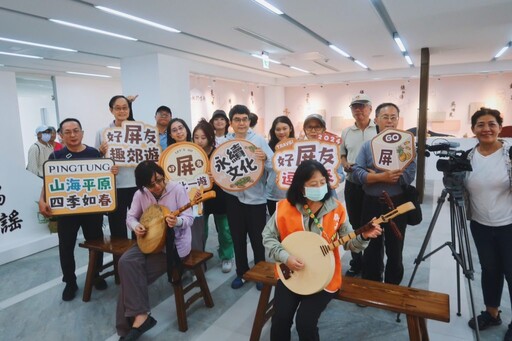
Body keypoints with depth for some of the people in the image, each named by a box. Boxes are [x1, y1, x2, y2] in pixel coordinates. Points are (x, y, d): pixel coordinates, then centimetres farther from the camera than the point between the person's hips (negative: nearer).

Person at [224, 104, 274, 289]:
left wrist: (265, 158, -32)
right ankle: (241, 272, 33)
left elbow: (274, 165, -12)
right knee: (238, 238, 15)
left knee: (257, 239, 8)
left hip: (256, 198, -3)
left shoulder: (258, 139, -6)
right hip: (234, 197, 3)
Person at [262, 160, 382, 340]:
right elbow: (268, 237, -3)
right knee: (280, 318, -11)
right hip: (291, 273, 1)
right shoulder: (285, 207, -9)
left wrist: (363, 237, -21)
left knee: (305, 322, -13)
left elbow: (348, 242, -1)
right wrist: (285, 257, -16)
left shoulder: (336, 209, -6)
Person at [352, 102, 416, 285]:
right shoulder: (367, 145, 3)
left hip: (397, 204, -1)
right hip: (371, 204, 1)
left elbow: (409, 175, -15)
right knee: (371, 249, 13)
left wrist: (374, 176, -15)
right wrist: (382, 176, -21)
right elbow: (356, 173, -8)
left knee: (394, 250, 13)